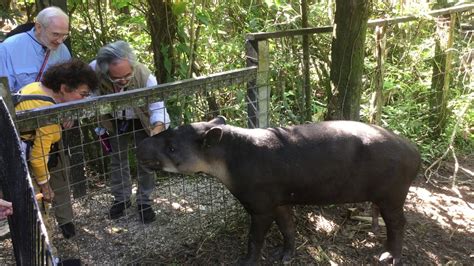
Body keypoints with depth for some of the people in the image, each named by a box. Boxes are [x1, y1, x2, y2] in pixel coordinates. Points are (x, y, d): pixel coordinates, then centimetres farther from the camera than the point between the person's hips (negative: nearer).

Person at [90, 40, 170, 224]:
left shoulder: (145, 76, -38)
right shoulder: (94, 70, -35)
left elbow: (157, 107, -37)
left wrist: (158, 127, -57)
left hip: (141, 120, -1)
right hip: (115, 121, 2)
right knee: (117, 160, 14)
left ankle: (144, 201, 25)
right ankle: (121, 198, 35)